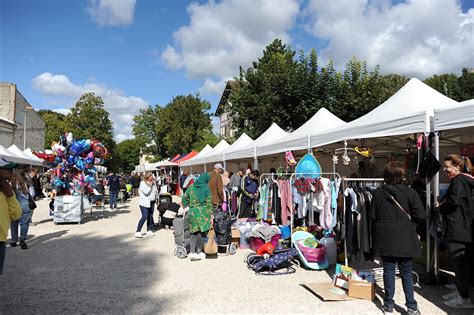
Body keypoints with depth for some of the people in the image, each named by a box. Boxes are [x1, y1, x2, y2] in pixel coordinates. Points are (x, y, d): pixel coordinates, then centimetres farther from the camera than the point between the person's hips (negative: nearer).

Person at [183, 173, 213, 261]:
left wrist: (185, 206, 24)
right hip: (203, 212, -4)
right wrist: (211, 215, -2)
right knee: (202, 232, 8)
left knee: (194, 232, 10)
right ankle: (198, 252, 13)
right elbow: (209, 203, -6)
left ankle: (192, 252, 1)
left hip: (192, 212, 4)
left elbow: (184, 198, 10)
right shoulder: (206, 188, -5)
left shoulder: (191, 187, 6)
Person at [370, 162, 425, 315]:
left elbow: (373, 215, -3)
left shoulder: (378, 193, -5)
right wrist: (408, 219, 9)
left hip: (385, 238, 1)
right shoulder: (410, 192, -10)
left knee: (388, 270, 11)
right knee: (407, 272, 11)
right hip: (405, 239, -1)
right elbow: (420, 216, -12)